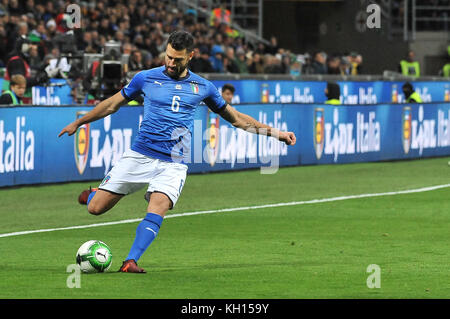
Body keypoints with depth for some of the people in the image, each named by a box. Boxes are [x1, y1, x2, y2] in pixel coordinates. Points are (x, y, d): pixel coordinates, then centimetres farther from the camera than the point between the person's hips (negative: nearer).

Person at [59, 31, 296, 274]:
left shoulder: (202, 87, 8)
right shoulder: (146, 78, 5)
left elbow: (234, 117, 20)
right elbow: (112, 104, 18)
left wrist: (273, 132, 16)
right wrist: (78, 123, 22)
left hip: (173, 164, 0)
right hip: (140, 155, 0)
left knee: (157, 210, -26)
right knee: (95, 208, -5)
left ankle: (131, 262, -27)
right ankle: (94, 194, 31)